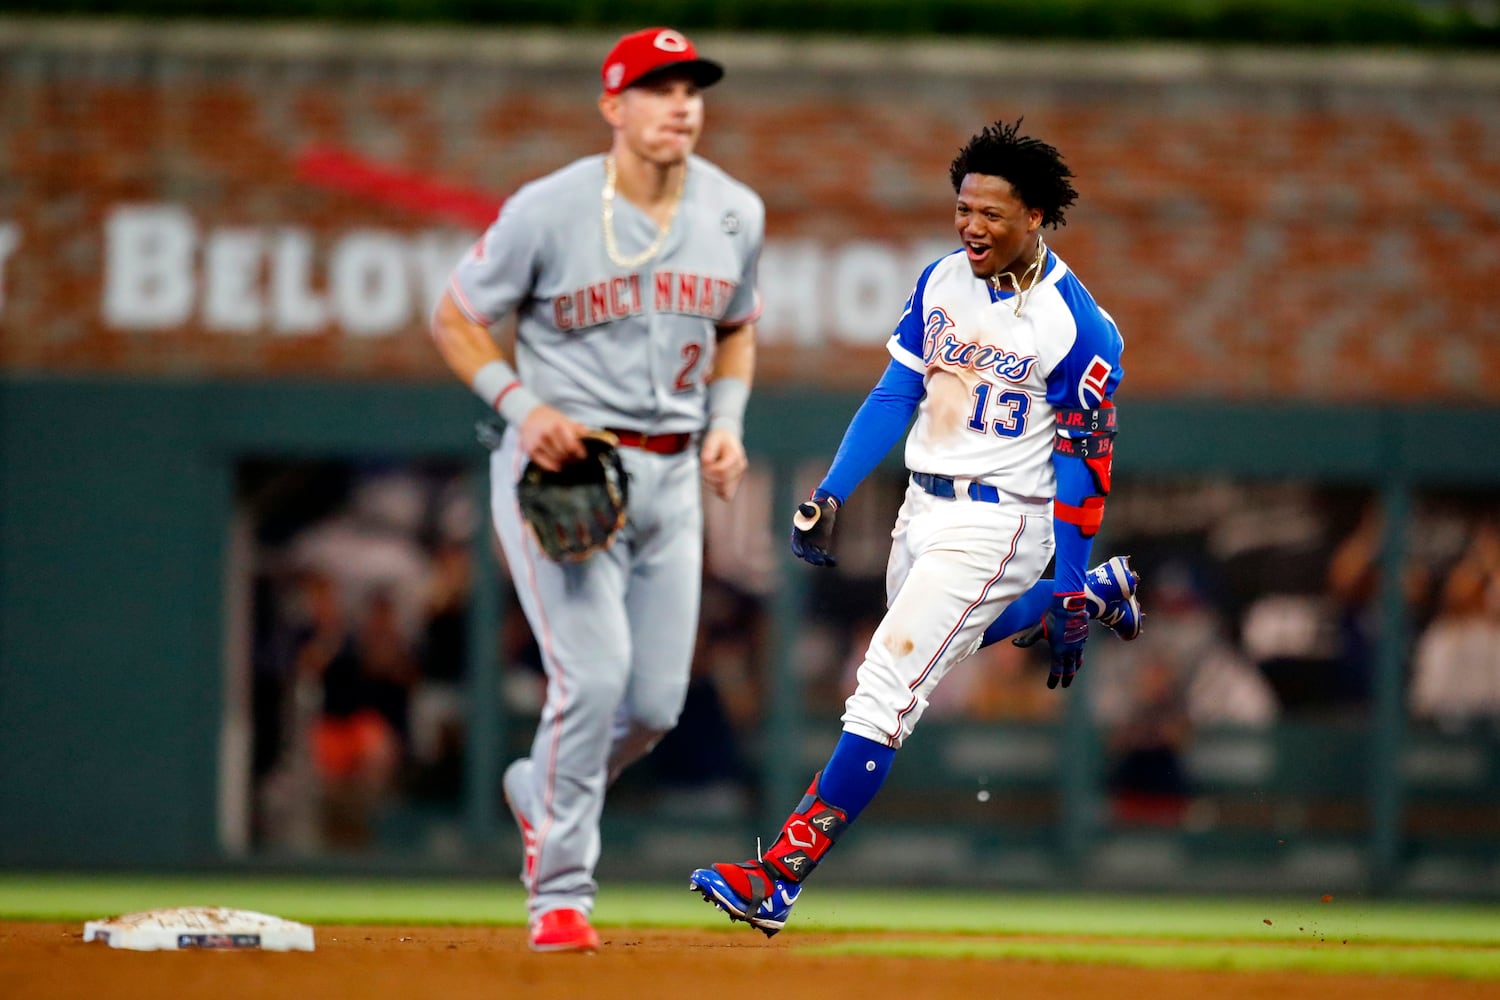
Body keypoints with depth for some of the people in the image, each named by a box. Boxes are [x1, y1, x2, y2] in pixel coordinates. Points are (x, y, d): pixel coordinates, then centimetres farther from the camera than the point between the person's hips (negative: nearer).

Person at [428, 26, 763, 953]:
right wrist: (522, 405, -17)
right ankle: (560, 893, -4)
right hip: (561, 460, -5)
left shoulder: (735, 214, 2)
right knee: (593, 675, -16)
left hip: (670, 474, 5)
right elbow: (456, 319, -3)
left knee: (657, 701, 4)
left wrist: (726, 422, 1)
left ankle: (540, 793, 35)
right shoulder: (549, 210, -13)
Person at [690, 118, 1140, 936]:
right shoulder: (942, 282, 4)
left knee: (888, 685, -16)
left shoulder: (1079, 329, -16)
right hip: (923, 507, 8)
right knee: (938, 642, 30)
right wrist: (830, 495, -1)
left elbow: (1082, 463, -13)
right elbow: (894, 394, 9)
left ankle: (778, 877, -18)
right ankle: (1103, 588, 46)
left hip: (996, 525, -8)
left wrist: (1068, 603, -13)